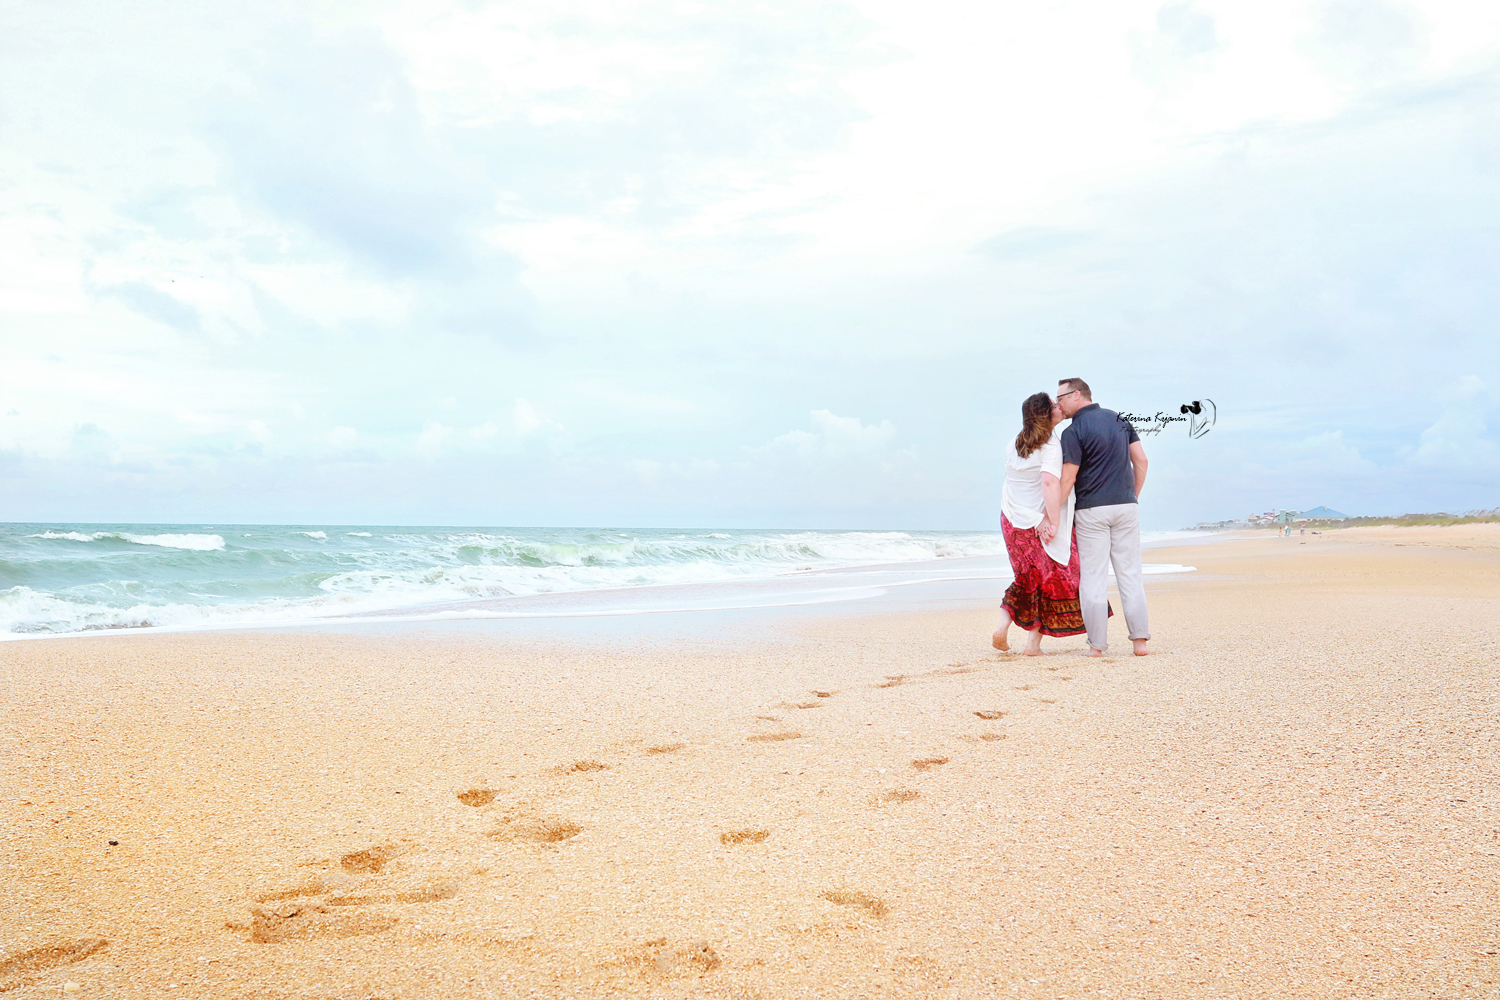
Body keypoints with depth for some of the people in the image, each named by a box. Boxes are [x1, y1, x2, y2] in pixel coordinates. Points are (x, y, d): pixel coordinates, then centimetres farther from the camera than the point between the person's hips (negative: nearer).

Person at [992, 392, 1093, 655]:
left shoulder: (1016, 444, 6)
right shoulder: (1051, 446, -16)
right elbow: (1049, 482, -30)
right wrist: (1054, 522, -26)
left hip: (1011, 520, 6)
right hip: (1040, 523, -6)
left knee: (1027, 577, 22)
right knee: (1053, 579, 9)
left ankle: (1003, 626, 7)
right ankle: (1034, 643, 7)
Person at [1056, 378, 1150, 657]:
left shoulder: (1074, 431, -8)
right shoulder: (1119, 419, 10)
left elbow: (1067, 480, -12)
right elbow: (1141, 460, 8)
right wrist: (1133, 497, 16)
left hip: (1091, 510, -5)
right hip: (1126, 506, 5)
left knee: (1093, 578, 1)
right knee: (1130, 573, 9)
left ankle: (1097, 644, 2)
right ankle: (1140, 640, 7)